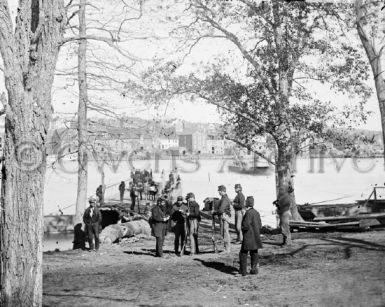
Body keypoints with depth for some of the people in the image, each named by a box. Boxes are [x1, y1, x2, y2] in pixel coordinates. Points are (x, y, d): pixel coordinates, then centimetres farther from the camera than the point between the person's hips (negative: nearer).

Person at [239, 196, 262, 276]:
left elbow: (246, 225, -23)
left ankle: (243, 271, 1)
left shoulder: (248, 213, -18)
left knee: (243, 254, 0)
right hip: (256, 237, 8)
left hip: (248, 237, -8)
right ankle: (254, 269, 16)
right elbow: (260, 225, 12)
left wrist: (242, 228, -4)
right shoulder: (256, 212, 8)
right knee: (254, 254, 13)